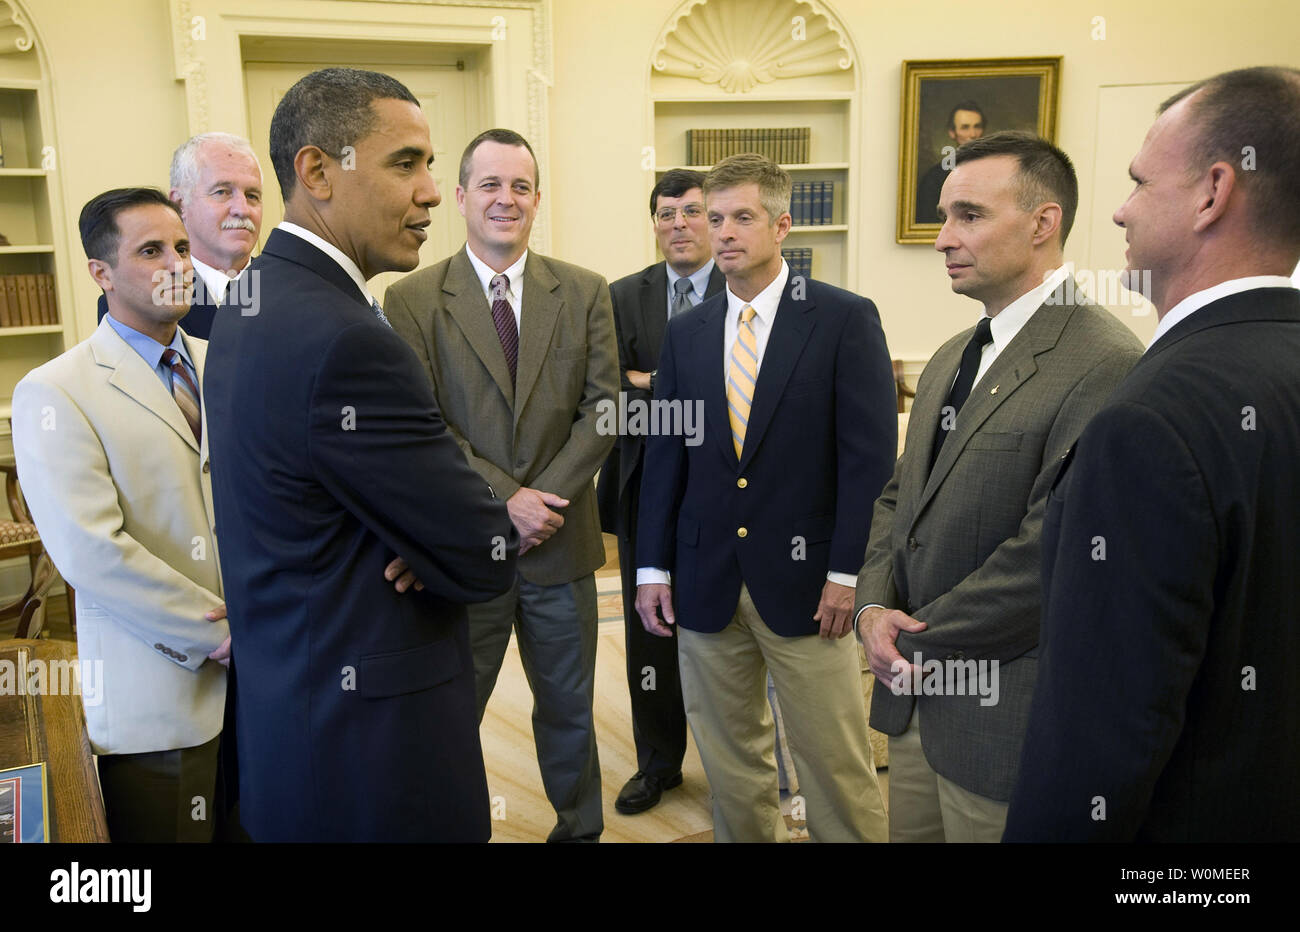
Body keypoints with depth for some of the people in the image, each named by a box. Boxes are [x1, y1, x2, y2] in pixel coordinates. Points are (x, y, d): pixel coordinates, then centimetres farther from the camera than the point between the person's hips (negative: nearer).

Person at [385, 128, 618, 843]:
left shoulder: (585, 294, 2)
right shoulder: (412, 300, -4)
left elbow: (603, 408, -3)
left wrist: (545, 497, -14)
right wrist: (505, 499, -18)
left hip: (561, 542, 3)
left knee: (569, 705, 19)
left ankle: (579, 828, 40)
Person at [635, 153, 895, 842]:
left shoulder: (845, 319, -4)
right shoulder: (685, 332, 9)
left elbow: (870, 455, -7)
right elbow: (665, 455, 9)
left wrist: (847, 571, -12)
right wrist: (653, 566, 5)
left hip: (804, 579, -4)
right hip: (706, 582, 4)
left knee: (835, 762, 4)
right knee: (730, 760, 15)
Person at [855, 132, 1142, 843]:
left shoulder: (1104, 366, -19)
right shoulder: (954, 358, 12)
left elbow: (1048, 555, -24)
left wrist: (918, 640, -13)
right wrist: (875, 606, -3)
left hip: (1003, 720, -8)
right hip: (916, 694, 8)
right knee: (908, 831, 19)